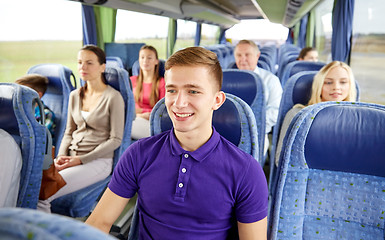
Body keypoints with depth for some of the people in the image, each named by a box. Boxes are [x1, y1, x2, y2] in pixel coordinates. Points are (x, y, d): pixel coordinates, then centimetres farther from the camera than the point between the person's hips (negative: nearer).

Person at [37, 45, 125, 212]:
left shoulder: (113, 97, -7)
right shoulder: (74, 95, 13)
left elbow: (115, 139, -9)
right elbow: (69, 132, 18)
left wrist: (81, 159, -13)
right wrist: (61, 156, -2)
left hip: (98, 160, -6)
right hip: (70, 156, 6)